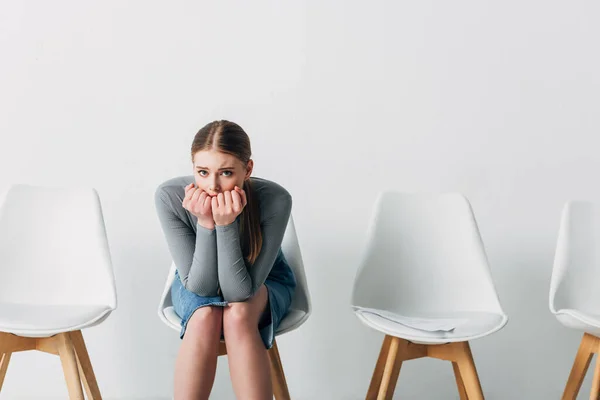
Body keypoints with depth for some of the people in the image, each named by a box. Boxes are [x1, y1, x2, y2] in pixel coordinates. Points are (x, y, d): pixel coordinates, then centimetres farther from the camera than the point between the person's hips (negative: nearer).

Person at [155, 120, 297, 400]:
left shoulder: (275, 200, -33)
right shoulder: (170, 196, -29)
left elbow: (240, 290, -31)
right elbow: (200, 286, -26)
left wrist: (226, 224, -43)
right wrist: (205, 223, -40)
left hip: (263, 284, -1)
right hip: (196, 285, 1)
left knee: (237, 316, -33)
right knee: (205, 316, -32)